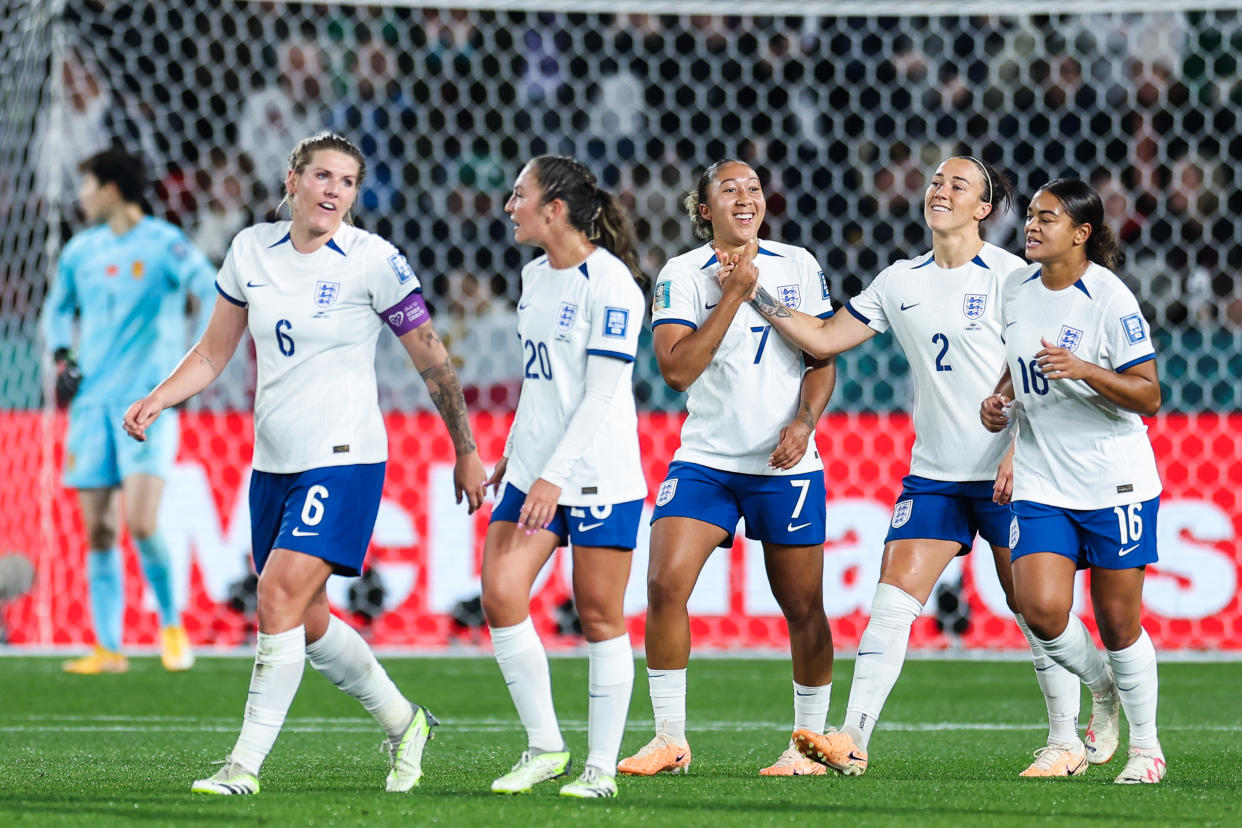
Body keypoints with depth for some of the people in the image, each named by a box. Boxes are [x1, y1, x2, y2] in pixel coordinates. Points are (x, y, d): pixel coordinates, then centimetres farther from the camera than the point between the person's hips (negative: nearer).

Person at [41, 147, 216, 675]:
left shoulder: (163, 244, -5)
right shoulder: (81, 251, 12)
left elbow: (211, 292, -15)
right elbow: (59, 308, 26)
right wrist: (61, 355, 8)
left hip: (147, 402, -5)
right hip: (91, 403, 5)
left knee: (142, 525, -16)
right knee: (98, 532, 1)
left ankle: (171, 624, 6)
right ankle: (108, 648, 7)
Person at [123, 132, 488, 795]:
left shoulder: (373, 261, -8)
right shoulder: (251, 250, 6)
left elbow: (431, 360, -2)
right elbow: (214, 352, 14)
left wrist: (466, 451, 1)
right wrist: (156, 401, -2)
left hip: (343, 459, -6)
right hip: (273, 461, 6)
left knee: (280, 596, -17)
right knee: (303, 620, 9)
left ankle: (246, 764, -13)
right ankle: (402, 723, 31)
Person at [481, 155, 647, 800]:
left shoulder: (609, 281, -14)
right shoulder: (535, 275, 11)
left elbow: (603, 391, -18)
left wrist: (554, 476, -22)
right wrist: (515, 453, 24)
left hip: (599, 476, -7)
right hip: (533, 470, 7)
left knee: (600, 618, -1)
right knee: (499, 596, -5)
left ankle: (601, 767, 7)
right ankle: (544, 747, 6)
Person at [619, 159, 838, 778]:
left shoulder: (798, 266, 4)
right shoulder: (681, 275, -2)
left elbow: (823, 358, 6)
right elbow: (676, 369, -14)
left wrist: (804, 421, -11)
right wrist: (733, 295, -17)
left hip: (786, 464, 1)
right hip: (705, 459, -1)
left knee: (802, 607, 3)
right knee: (666, 583, -15)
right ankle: (670, 739, -6)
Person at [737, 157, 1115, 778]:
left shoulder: (1009, 276, -5)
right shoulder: (900, 282, 9)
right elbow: (824, 340, 11)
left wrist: (1019, 454, -17)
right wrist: (756, 297, 1)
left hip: (1006, 474, -4)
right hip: (933, 472, 4)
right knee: (893, 596, -7)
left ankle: (1066, 742, 16)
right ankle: (852, 741, -12)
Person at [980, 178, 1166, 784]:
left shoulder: (1110, 298, -13)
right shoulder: (1017, 290, 6)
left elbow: (1148, 397, -15)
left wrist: (1085, 370, -28)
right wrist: (999, 400, 5)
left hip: (1115, 483, -5)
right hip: (1041, 483, 5)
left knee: (1117, 621, 1)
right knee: (1042, 610, -12)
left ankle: (1145, 744, 20)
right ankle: (1103, 688, 18)